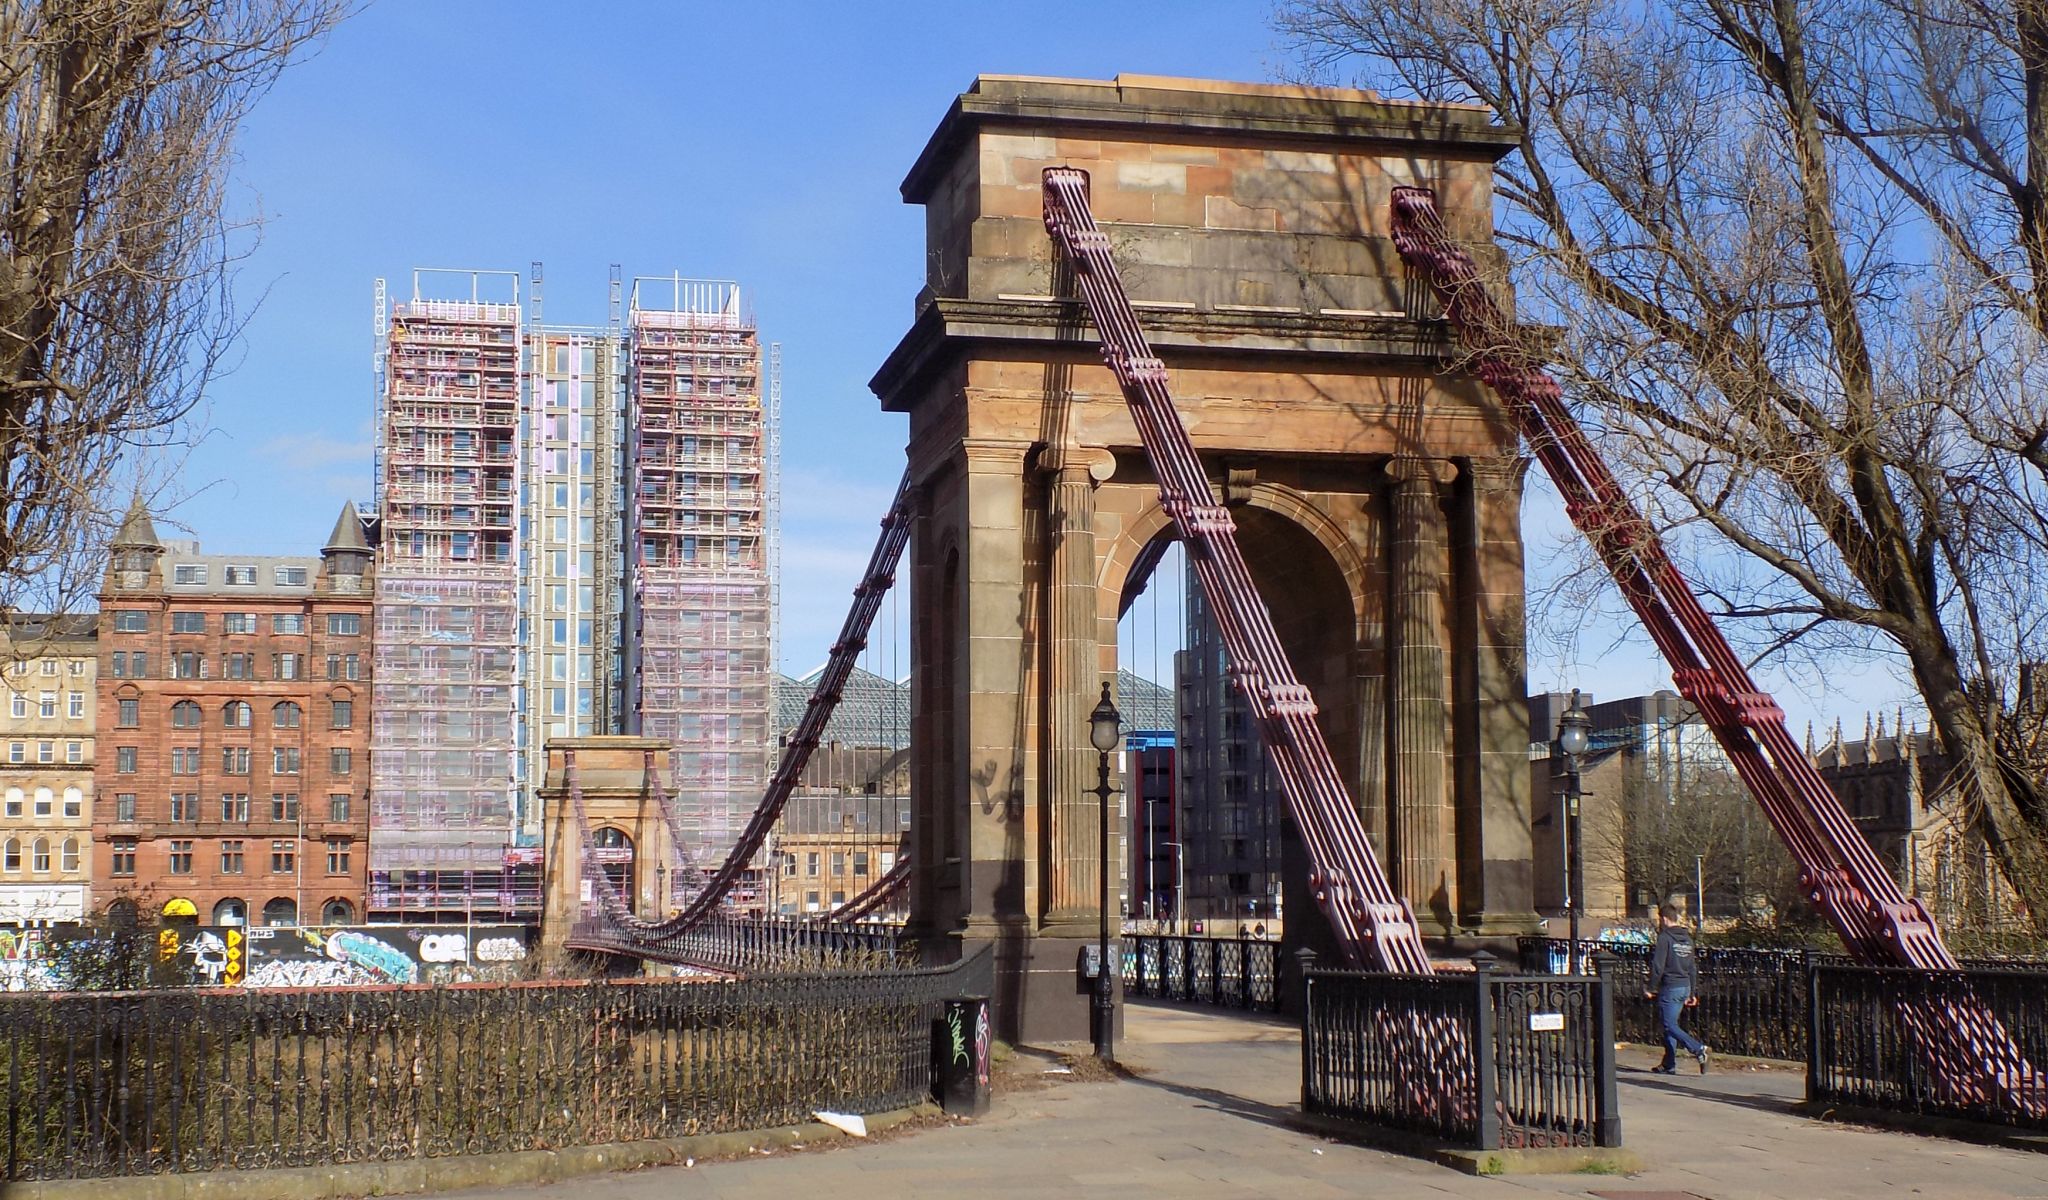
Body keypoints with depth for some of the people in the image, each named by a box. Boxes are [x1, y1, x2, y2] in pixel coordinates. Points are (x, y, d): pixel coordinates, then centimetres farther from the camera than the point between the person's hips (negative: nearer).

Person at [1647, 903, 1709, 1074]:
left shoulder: (1665, 937, -11)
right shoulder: (1687, 938, 14)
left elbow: (1658, 965, -15)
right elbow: (1693, 968, 18)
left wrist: (1651, 988, -6)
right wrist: (1693, 993, 22)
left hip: (1670, 987, -8)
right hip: (1685, 987, 8)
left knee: (1670, 1026, -6)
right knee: (1671, 1024, 13)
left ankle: (1698, 1048, -23)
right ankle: (1669, 1064, 14)